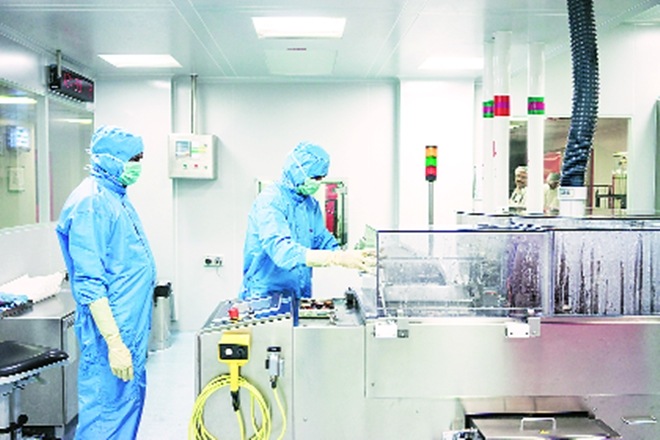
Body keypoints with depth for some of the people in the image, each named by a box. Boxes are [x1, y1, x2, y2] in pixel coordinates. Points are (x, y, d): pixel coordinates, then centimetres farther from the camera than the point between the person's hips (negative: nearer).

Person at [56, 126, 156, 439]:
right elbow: (89, 284, -23)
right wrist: (114, 342, -24)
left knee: (131, 400, 18)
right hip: (112, 332, -10)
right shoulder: (91, 204, -18)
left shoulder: (116, 197, 11)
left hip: (131, 329, 10)